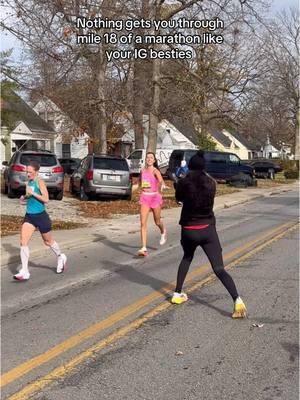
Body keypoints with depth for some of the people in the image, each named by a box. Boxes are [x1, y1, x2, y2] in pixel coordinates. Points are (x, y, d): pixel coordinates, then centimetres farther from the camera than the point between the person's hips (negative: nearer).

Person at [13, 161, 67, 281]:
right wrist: (24, 199, 3)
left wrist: (32, 193, -27)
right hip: (29, 216, 6)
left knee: (48, 241, 14)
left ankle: (61, 257, 41)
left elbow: (46, 199, -23)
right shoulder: (28, 182, 7)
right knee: (23, 242, -8)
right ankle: (24, 272, -4)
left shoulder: (40, 182, -14)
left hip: (40, 216, -6)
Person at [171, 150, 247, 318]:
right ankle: (237, 300, -24)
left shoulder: (184, 182, -7)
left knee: (187, 258, 30)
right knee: (219, 269, -4)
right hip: (208, 229, 0)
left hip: (189, 230, 0)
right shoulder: (211, 183, -1)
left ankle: (178, 294, 30)